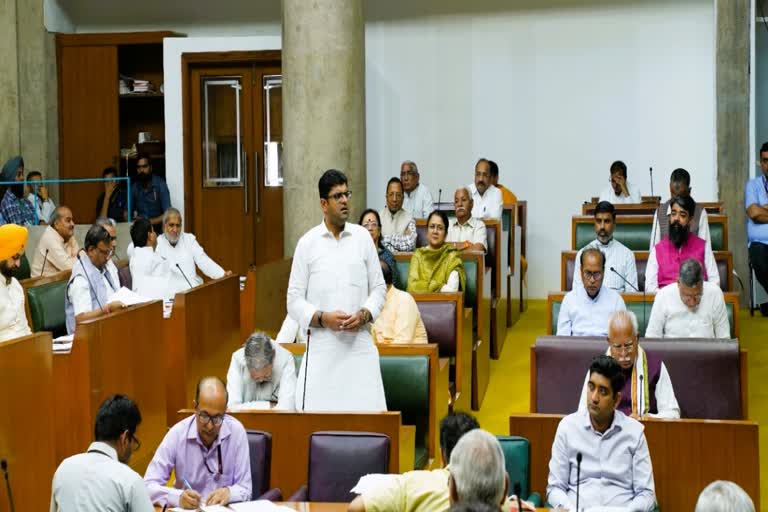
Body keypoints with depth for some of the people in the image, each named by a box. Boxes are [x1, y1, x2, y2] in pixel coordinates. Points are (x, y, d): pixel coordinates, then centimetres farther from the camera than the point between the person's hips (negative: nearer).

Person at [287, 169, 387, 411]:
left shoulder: (363, 237, 8)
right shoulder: (307, 243, 2)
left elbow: (378, 288, 12)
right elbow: (294, 300, 3)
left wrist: (364, 314, -6)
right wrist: (322, 318, -12)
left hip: (360, 345, 2)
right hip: (322, 347, -1)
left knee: (367, 412, -3)